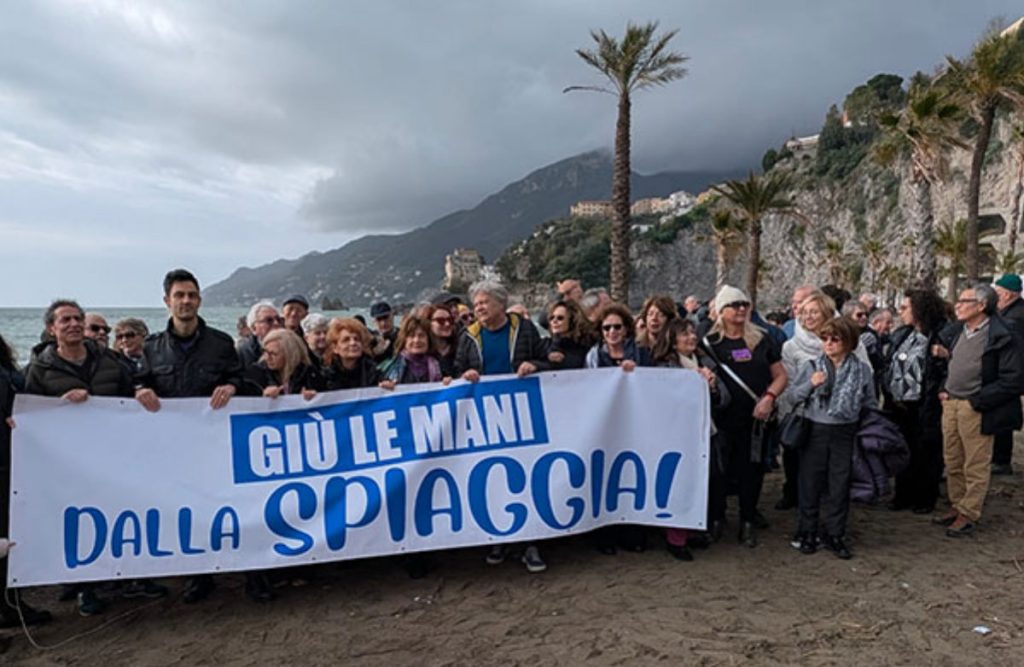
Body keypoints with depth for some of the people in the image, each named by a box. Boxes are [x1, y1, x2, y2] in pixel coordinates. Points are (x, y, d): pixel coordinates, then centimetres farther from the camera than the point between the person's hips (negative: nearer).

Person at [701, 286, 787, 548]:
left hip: (756, 418, 2)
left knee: (752, 469, 6)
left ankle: (747, 523, 20)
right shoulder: (711, 342, 2)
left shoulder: (761, 339, 8)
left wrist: (769, 397, -7)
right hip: (723, 417, -1)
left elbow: (780, 375, 9)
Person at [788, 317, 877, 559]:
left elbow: (870, 405, 7)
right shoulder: (811, 366, -2)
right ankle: (808, 532, 21)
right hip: (814, 431, 0)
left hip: (845, 433, 1)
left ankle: (835, 535, 22)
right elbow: (794, 395, 1)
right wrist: (811, 384, -16)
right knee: (811, 483, 7)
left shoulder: (862, 370, 1)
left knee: (839, 485, 8)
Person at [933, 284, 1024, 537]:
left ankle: (968, 516, 15)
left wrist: (976, 402, -16)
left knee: (975, 467, 5)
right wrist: (944, 390, 8)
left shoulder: (1001, 336, -14)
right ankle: (957, 506, 29)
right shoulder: (958, 331, 8)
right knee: (952, 462, 15)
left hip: (976, 410, -7)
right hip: (950, 404, 7)